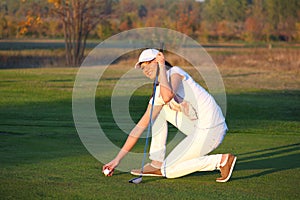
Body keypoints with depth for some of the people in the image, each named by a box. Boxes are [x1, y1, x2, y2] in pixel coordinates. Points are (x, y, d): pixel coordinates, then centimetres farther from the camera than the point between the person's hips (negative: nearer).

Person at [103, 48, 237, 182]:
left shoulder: (175, 72, -8)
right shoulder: (159, 93, 14)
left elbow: (167, 97, -32)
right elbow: (140, 127, 13)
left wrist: (162, 67, -16)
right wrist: (118, 158, 10)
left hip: (208, 131, -9)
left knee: (168, 170, -1)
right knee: (157, 112, 16)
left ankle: (221, 160, -7)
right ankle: (157, 165, 11)